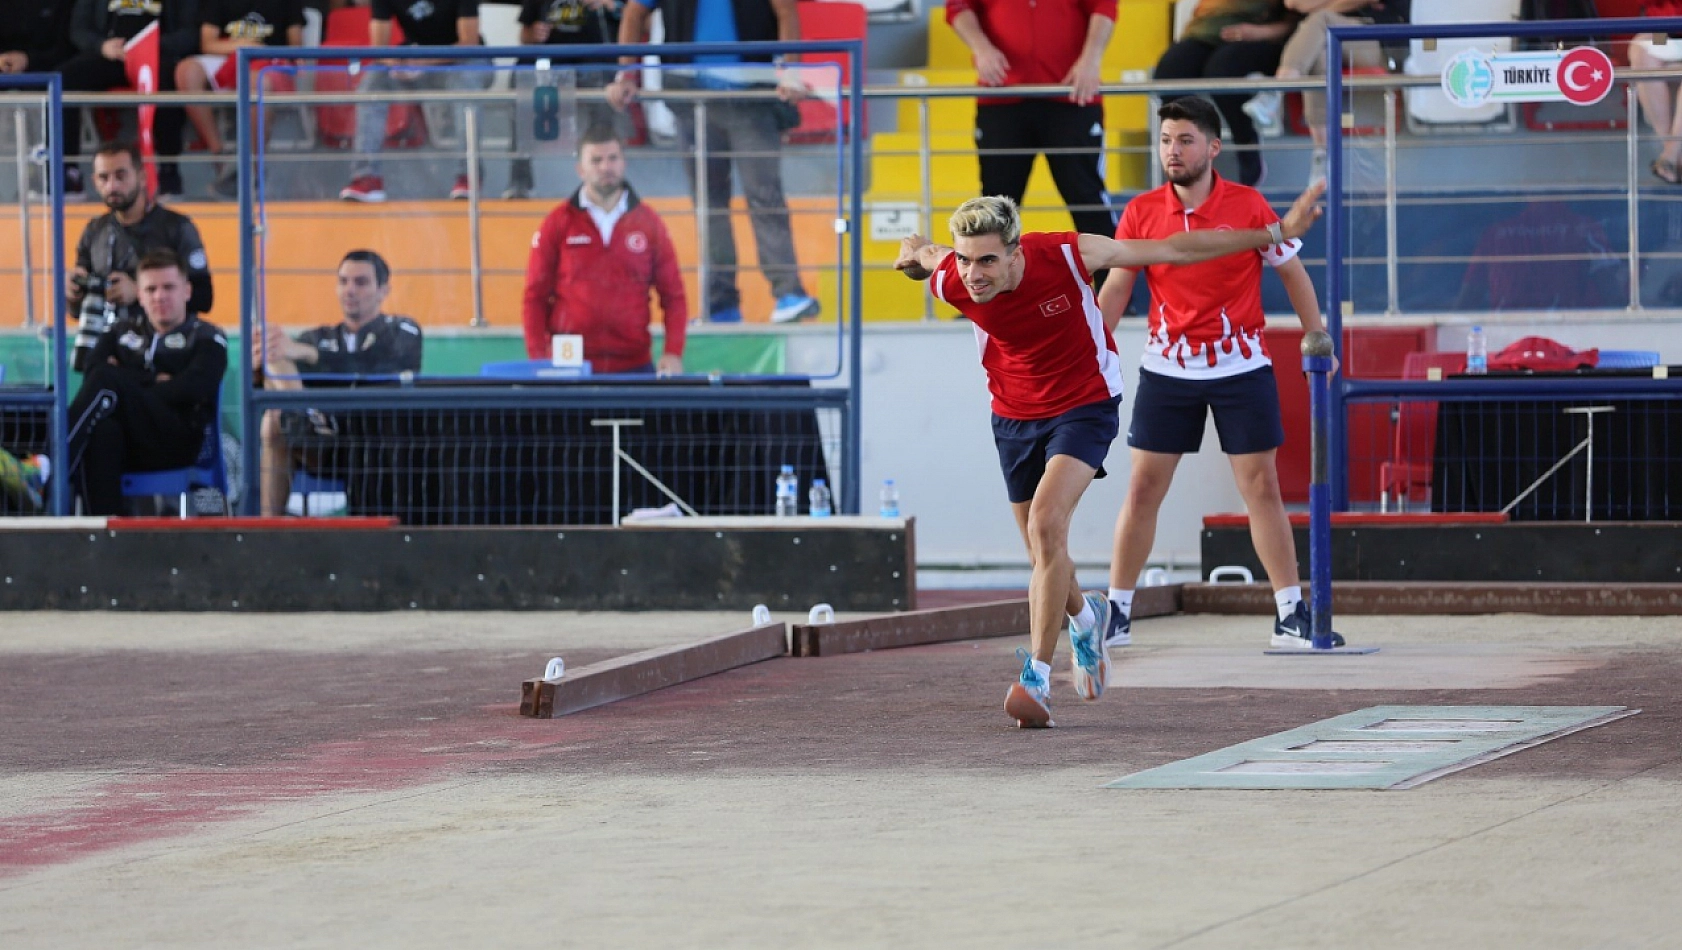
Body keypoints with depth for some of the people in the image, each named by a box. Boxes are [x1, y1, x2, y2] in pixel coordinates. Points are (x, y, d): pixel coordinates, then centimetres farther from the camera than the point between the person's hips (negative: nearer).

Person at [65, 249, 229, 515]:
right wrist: (154, 381, 1)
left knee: (106, 379, -27)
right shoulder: (123, 332, 28)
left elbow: (192, 388, -3)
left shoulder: (206, 339, 17)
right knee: (103, 431, -38)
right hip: (129, 450, 3)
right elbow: (91, 371, 10)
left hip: (178, 442, -3)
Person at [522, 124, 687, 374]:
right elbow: (535, 297, 3)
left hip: (634, 365, 1)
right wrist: (538, 360, -7)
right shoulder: (558, 224, 4)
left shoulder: (648, 222, 8)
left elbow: (673, 294, 8)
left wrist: (673, 353, -5)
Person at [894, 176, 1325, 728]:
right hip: (1014, 416, 4)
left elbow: (1174, 250, -17)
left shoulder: (1065, 257, -26)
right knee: (1043, 557, 12)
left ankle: (1036, 678, -26)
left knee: (1046, 524, -25)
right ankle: (1084, 617, 48)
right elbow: (917, 249, 6)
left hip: (1083, 407, -4)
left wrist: (1272, 234, -14)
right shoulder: (950, 282, -20)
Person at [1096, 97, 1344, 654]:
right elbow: (1115, 290, 3)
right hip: (1167, 367, 2)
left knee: (1261, 487, -2)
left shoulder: (1249, 207, -7)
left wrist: (1318, 342, 1)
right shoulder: (1141, 213, -2)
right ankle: (1116, 614, 8)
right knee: (1143, 489, 1)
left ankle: (1292, 614, 3)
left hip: (1240, 365, -2)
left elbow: (1293, 274, 3)